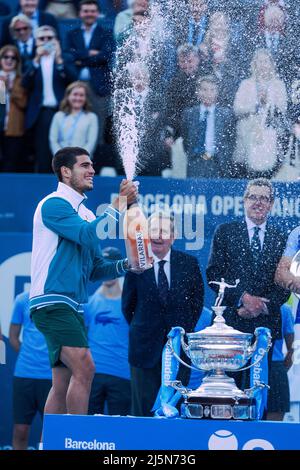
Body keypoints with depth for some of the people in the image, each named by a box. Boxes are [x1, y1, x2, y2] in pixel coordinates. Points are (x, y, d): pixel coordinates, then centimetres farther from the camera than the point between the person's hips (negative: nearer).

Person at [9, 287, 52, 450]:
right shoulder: (22, 300, 7)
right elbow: (13, 336, 14)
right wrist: (28, 357, 5)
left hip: (53, 376, -2)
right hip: (24, 374, 2)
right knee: (20, 429, 2)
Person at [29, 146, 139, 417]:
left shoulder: (85, 213, 21)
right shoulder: (54, 204, -6)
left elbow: (94, 269, 23)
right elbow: (88, 235, -21)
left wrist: (126, 265, 6)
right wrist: (119, 204, -14)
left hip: (73, 308, 9)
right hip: (53, 301, -9)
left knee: (63, 385, 7)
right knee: (84, 368, -22)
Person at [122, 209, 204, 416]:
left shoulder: (189, 263, 2)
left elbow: (197, 300, 11)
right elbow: (128, 305, 8)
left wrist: (186, 330, 7)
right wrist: (141, 331, 8)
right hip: (146, 346, -1)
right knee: (144, 407, -2)